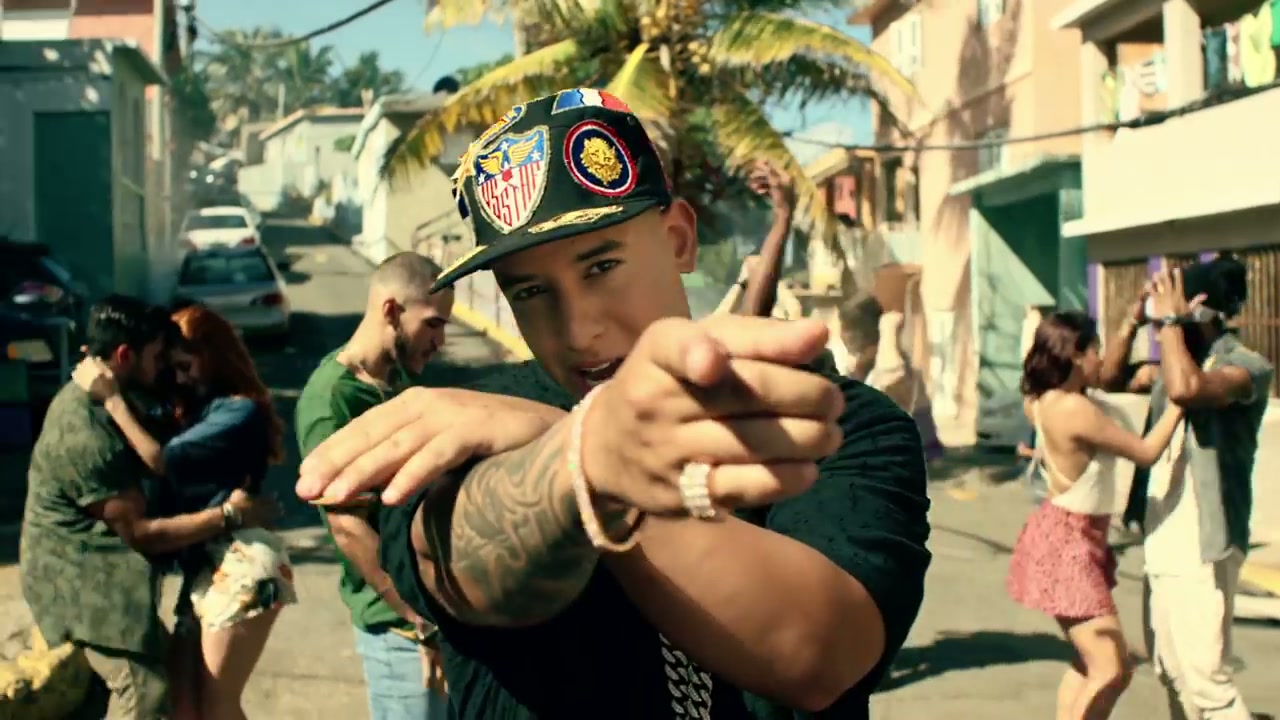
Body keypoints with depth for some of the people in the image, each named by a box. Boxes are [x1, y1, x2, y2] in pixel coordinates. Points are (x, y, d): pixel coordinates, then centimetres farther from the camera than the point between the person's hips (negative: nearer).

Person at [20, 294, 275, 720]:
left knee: (160, 663, 19)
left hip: (98, 569, 10)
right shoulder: (85, 434, -27)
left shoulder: (96, 398, 5)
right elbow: (140, 532, -23)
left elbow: (151, 461, 18)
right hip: (82, 578, -10)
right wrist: (229, 515, -19)